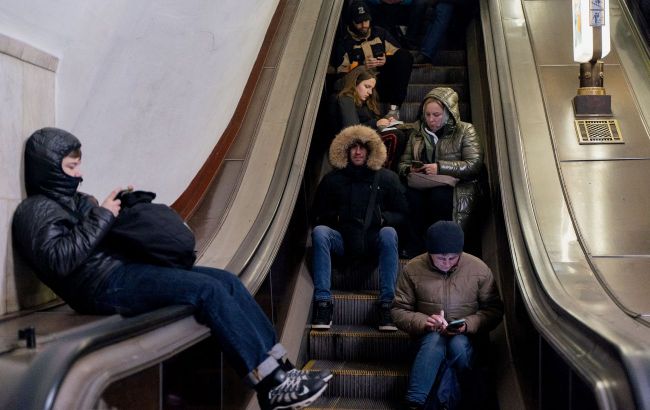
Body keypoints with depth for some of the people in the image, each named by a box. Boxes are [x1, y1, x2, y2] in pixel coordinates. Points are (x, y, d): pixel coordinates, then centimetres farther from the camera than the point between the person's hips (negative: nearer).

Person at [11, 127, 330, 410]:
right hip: (104, 285, -9)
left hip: (123, 269, 9)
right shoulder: (36, 210, -1)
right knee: (208, 289, -25)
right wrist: (103, 216, -13)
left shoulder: (76, 200, 25)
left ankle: (280, 366, -11)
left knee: (227, 280, -7)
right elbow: (59, 259, -18)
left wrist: (122, 210, 7)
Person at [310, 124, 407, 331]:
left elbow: (401, 214, 10)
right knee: (319, 232, -30)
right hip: (342, 238, 1)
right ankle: (323, 302, -33)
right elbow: (318, 215, 13)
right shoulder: (332, 180, 13)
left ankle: (387, 304, -35)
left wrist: (382, 218, -11)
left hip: (373, 239, 0)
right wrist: (336, 217, -9)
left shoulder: (387, 178, 11)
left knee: (389, 233, -34)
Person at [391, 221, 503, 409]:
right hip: (428, 335, 0)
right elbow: (399, 311, -2)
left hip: (466, 336, 0)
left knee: (458, 344, -35)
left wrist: (467, 325, -18)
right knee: (435, 340, -36)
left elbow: (494, 309, 0)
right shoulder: (412, 269, -6)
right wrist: (424, 322, -21)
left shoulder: (479, 268, -6)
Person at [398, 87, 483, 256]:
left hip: (456, 186, -3)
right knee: (411, 195, -33)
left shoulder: (465, 131, 7)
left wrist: (440, 168, -17)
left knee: (439, 196, -38)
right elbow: (403, 163, 22)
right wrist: (409, 169, -4)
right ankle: (414, 251, -26)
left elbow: (474, 165, -7)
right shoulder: (417, 131, 20)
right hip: (422, 185, 3)